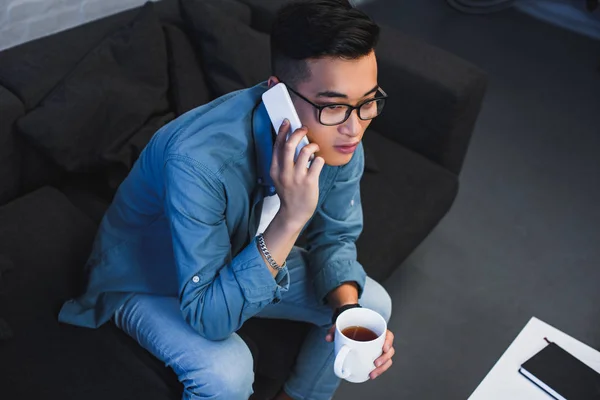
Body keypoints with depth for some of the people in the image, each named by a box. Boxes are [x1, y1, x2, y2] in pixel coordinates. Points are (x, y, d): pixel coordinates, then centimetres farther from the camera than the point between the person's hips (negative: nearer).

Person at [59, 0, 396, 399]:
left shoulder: (340, 141, -22)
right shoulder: (198, 159, -41)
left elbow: (335, 238, -6)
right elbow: (207, 315, -36)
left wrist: (350, 308, -26)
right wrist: (289, 219, -46)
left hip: (249, 258, 6)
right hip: (146, 280, -5)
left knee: (372, 305, -3)